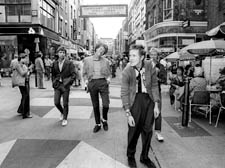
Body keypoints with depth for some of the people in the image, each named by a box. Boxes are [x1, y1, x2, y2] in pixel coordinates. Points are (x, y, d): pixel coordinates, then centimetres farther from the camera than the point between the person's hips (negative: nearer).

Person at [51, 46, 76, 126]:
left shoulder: (69, 63, -3)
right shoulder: (55, 63, 8)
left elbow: (73, 74, -5)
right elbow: (53, 74, 18)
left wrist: (68, 83, -13)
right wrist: (54, 83, 6)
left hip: (65, 85, -3)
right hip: (57, 85, 3)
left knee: (65, 103, 1)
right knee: (56, 102, 1)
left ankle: (65, 119, 18)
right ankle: (62, 112, 32)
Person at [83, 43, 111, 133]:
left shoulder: (106, 61, 8)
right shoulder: (87, 60, 6)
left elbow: (109, 73, 15)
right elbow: (84, 73, 11)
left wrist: (108, 78, -5)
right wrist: (86, 80, -4)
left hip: (103, 82, 0)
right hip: (92, 83, 0)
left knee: (106, 104, -6)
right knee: (95, 105, 8)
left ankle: (104, 120, 24)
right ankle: (97, 124, 25)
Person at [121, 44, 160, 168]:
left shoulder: (150, 66, -8)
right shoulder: (126, 72, -15)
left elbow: (154, 86, 2)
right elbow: (124, 93, -12)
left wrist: (156, 105, 1)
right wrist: (128, 113, -15)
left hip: (148, 99, 3)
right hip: (135, 99, -2)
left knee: (147, 130, 11)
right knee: (133, 131, 5)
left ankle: (145, 157, 32)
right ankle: (130, 156, 30)